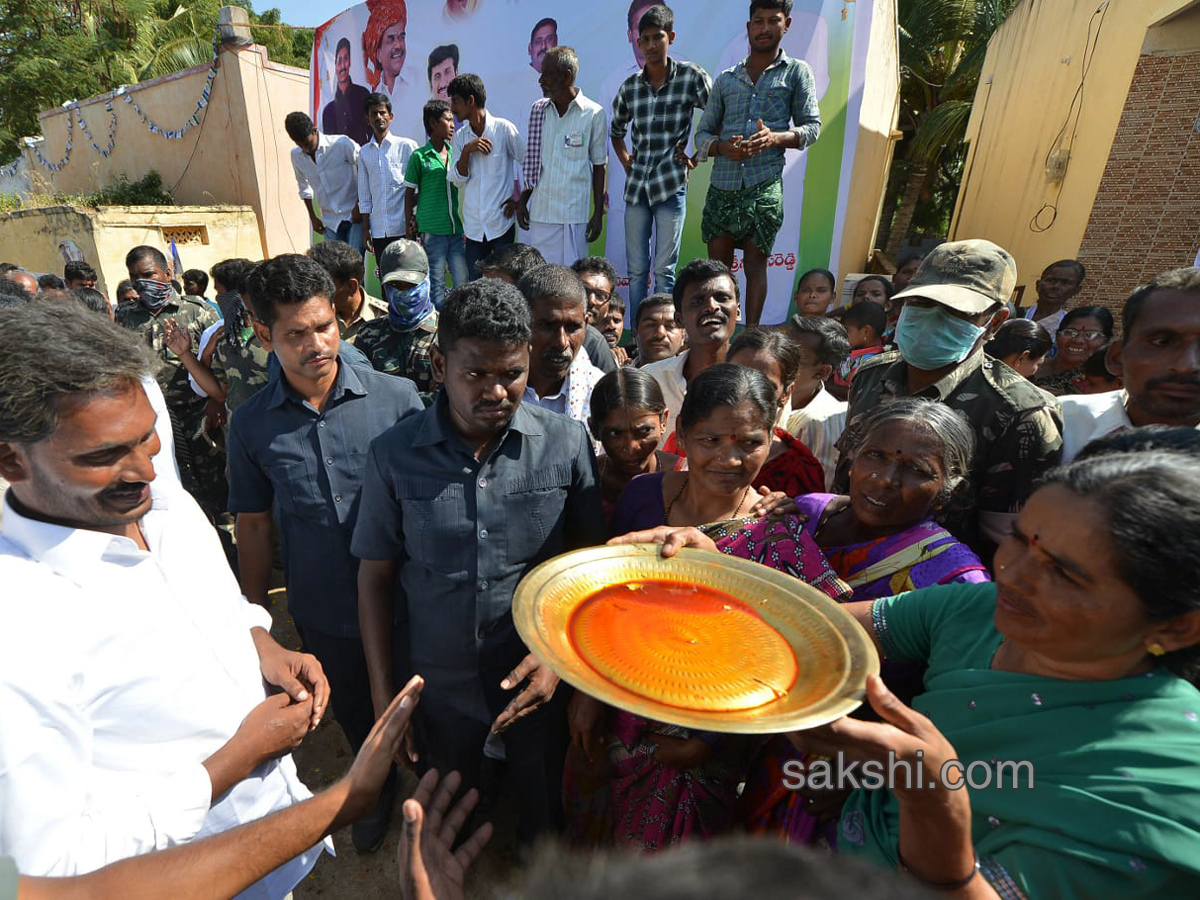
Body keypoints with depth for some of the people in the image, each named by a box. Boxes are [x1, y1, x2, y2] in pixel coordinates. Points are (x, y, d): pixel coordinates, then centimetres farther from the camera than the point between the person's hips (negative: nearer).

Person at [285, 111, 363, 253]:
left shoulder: (342, 144, -12)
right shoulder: (296, 155, 4)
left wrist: (360, 206, -10)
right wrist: (313, 218, 15)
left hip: (354, 216, -4)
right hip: (330, 221, 5)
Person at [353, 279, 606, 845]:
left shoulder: (567, 444, -13)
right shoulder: (394, 454, -12)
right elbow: (375, 576, -4)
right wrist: (382, 695, -2)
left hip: (539, 677, 0)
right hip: (436, 684, 1)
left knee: (545, 808, 24)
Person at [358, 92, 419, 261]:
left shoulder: (407, 146, 3)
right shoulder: (364, 152, 14)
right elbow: (364, 196, 15)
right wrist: (365, 228, 10)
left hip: (403, 228, -4)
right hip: (378, 230, 4)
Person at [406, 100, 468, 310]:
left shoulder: (455, 154, 12)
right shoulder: (419, 157, 1)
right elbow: (410, 194, 4)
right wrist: (410, 226, 1)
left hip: (456, 228, 4)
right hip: (431, 230, -4)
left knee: (464, 281, 0)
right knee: (436, 284, 0)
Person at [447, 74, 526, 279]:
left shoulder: (503, 128, -2)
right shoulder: (459, 137, 12)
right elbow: (458, 180, 6)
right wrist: (467, 150, -8)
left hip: (502, 222, -5)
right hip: (474, 225, 5)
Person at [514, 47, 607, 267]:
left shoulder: (593, 113, -2)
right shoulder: (537, 110, 10)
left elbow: (599, 166, 1)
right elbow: (532, 161, 15)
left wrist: (598, 213, -2)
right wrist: (522, 201, 12)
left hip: (574, 213, -4)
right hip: (539, 211, 4)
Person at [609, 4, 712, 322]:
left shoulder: (691, 76, -3)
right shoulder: (630, 86, 8)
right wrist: (624, 161, 11)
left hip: (671, 186, -4)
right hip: (636, 186, 4)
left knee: (663, 270, -2)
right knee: (636, 269, 7)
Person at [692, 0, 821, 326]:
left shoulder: (796, 72, 13)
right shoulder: (726, 79, 19)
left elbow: (812, 127, 7)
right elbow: (702, 133, 16)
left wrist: (775, 138, -14)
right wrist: (722, 147, -7)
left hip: (765, 186, -2)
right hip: (722, 185, 3)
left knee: (755, 264, -1)